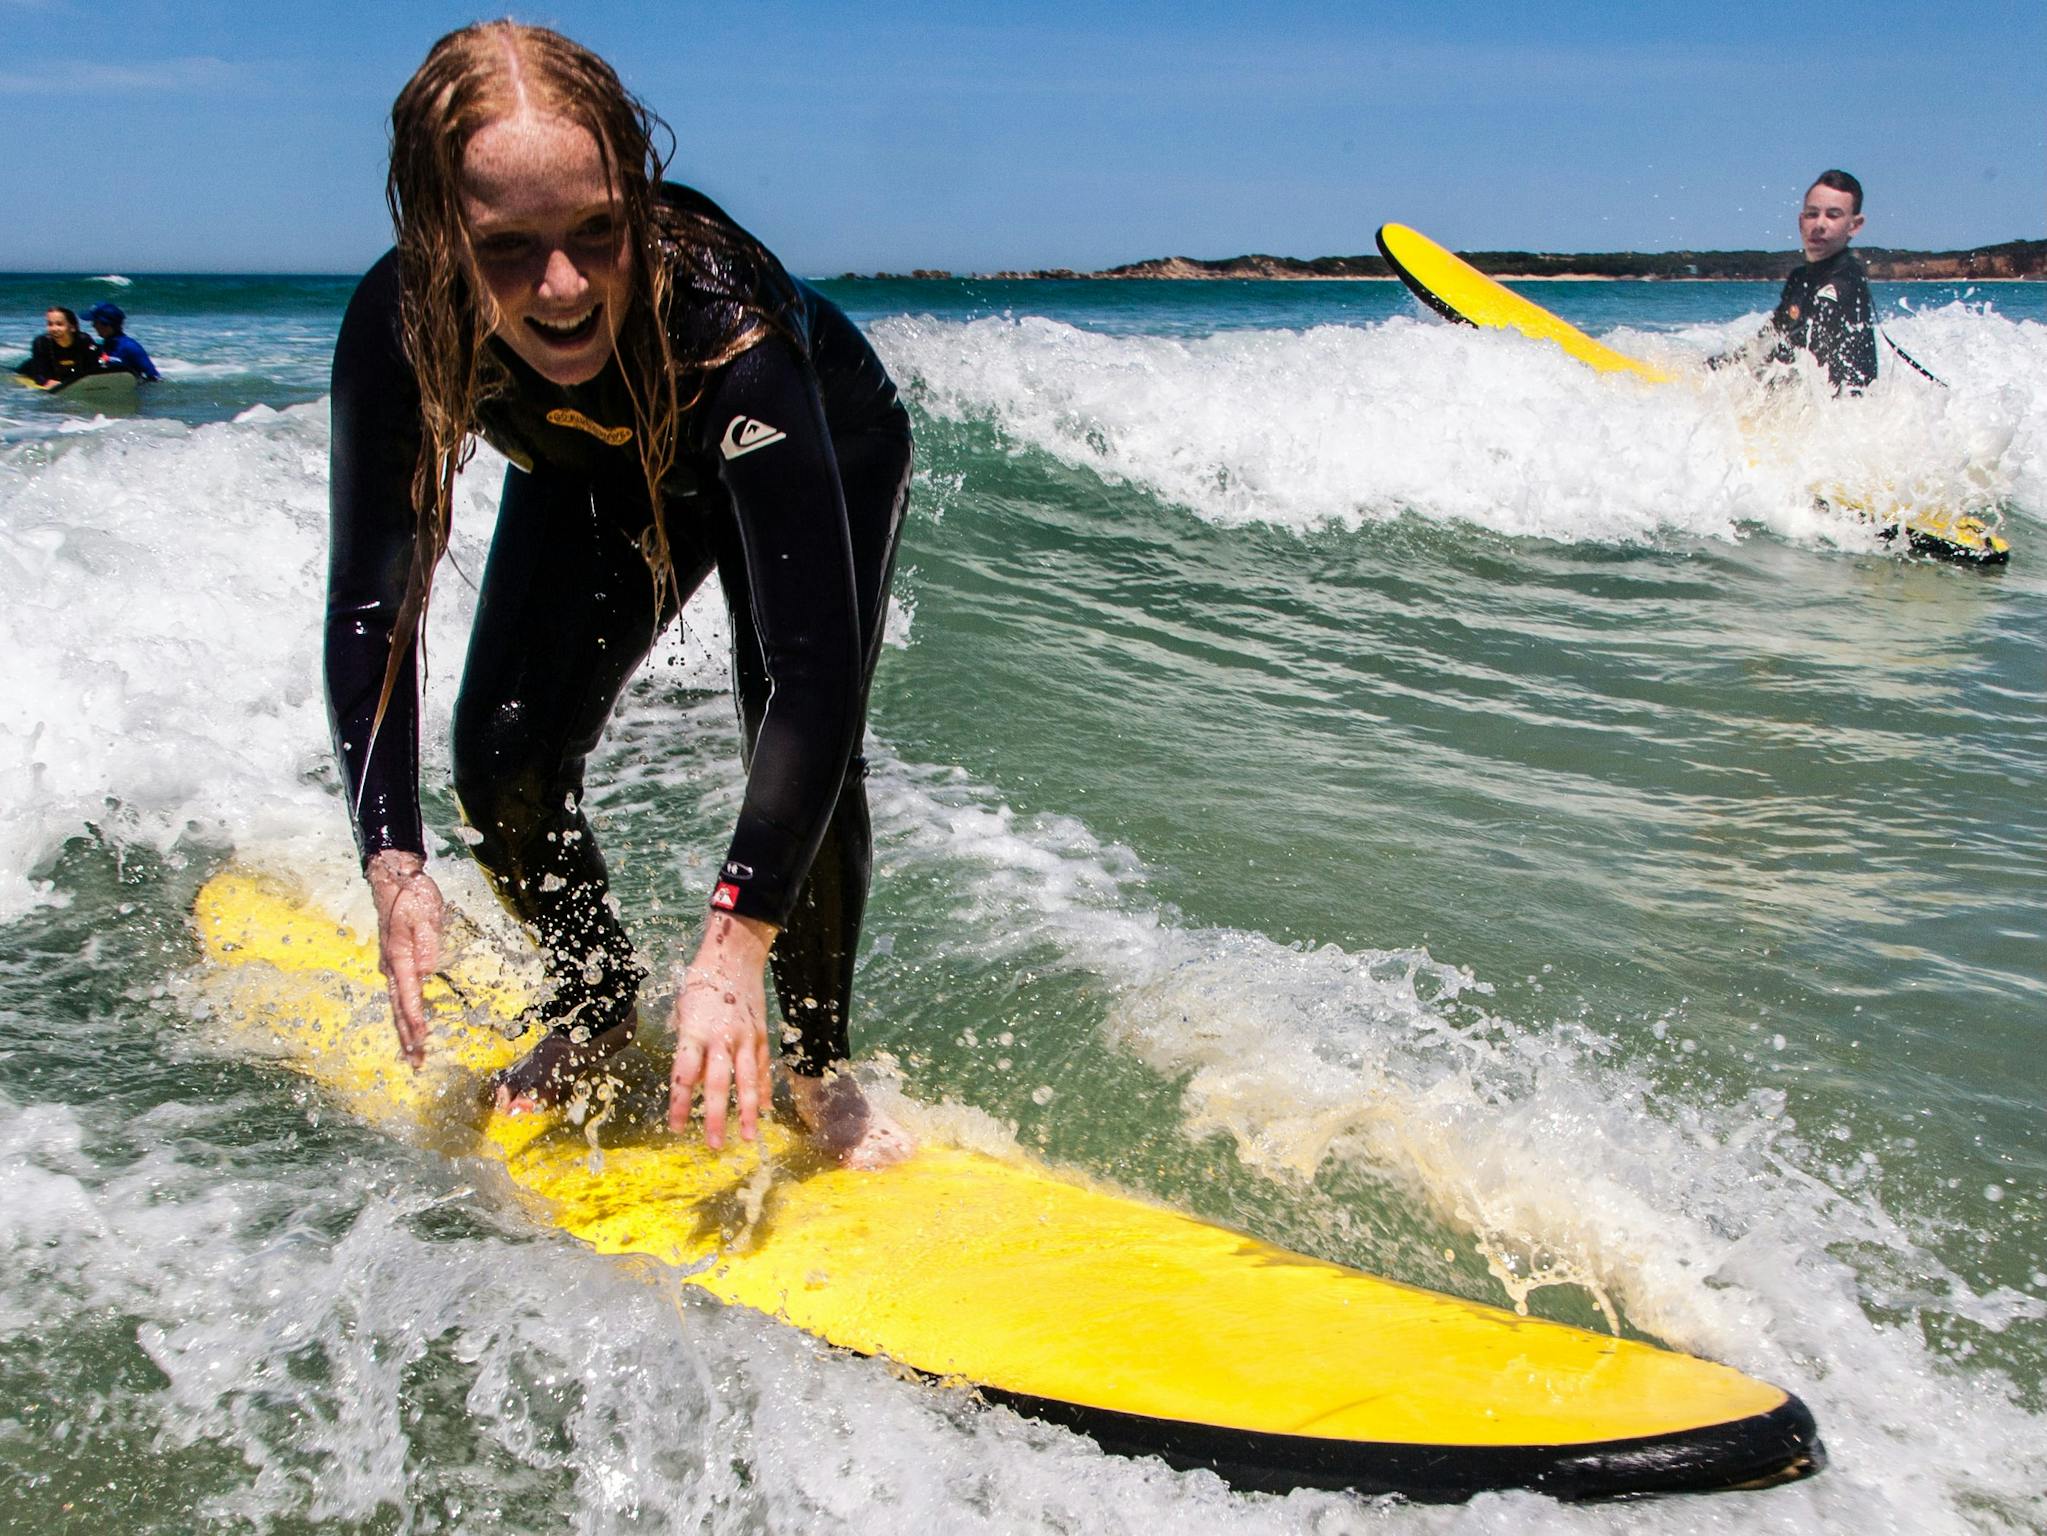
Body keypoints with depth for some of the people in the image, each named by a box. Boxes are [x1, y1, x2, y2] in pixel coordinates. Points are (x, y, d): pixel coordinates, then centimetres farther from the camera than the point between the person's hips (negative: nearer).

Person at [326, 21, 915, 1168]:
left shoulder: (720, 312, -44)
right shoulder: (401, 326, -33)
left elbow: (813, 663, -47)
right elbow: (370, 608, -25)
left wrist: (737, 940, -53)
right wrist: (395, 861, -37)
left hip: (825, 456, -3)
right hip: (593, 481, 4)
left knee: (807, 757, -22)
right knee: (505, 756, -8)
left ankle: (820, 1064, 2)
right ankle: (598, 1008, 20)